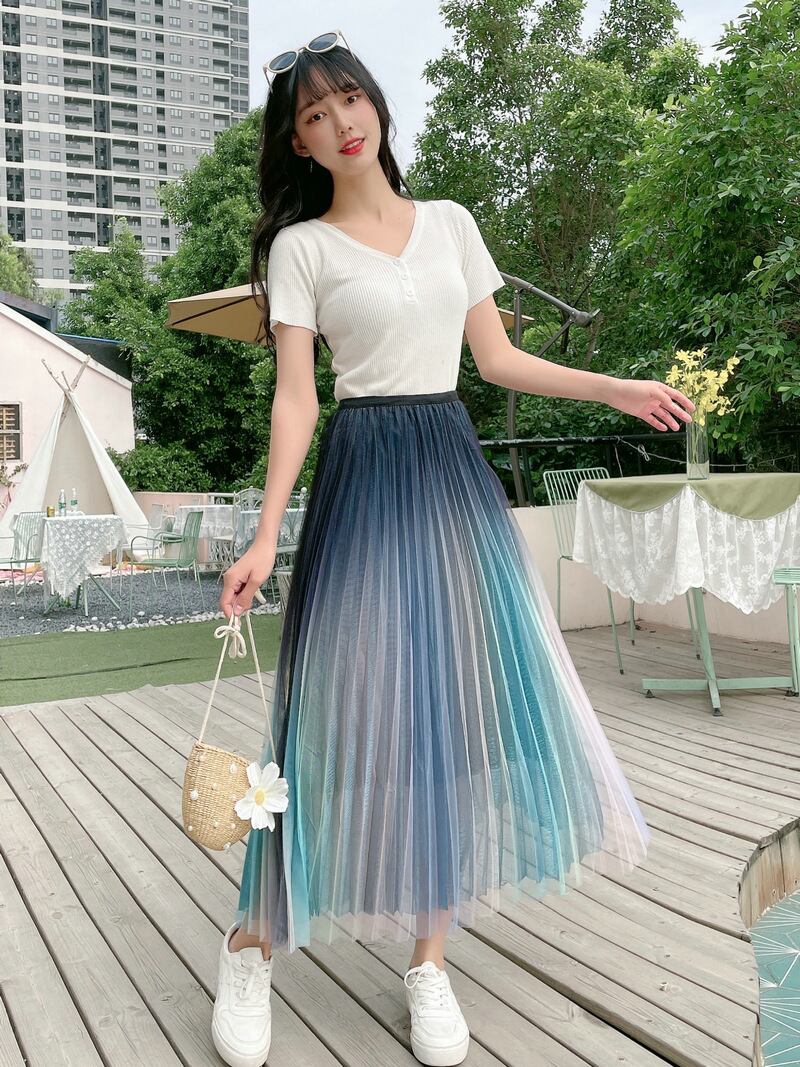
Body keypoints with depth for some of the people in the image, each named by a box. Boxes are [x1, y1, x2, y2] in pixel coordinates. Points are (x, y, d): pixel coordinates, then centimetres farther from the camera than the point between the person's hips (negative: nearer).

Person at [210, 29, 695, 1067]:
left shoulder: (452, 223, 14)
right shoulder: (301, 245, 2)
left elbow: (499, 358, 15)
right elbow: (295, 400, -5)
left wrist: (617, 388, 8)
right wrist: (266, 535, -14)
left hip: (455, 469, 4)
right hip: (362, 476, -4)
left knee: (457, 704, 3)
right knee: (355, 705, -5)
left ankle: (430, 960, 18)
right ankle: (254, 948, 15)